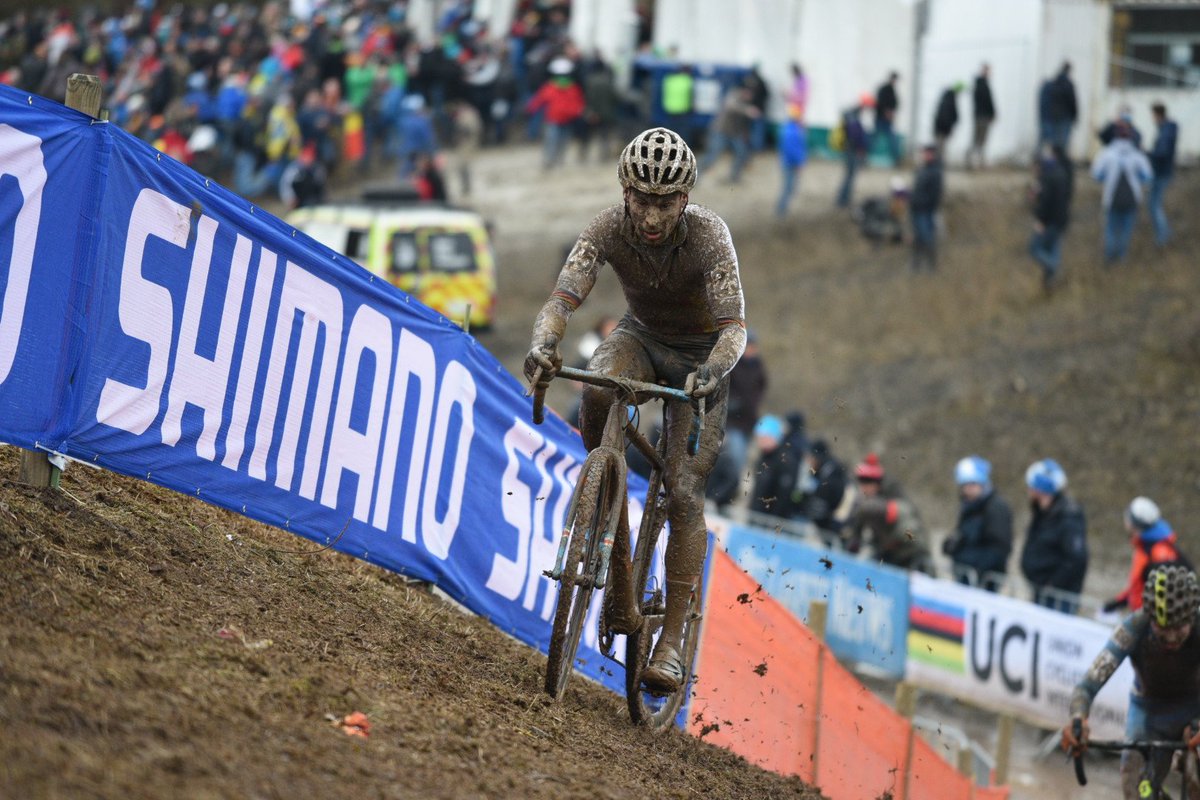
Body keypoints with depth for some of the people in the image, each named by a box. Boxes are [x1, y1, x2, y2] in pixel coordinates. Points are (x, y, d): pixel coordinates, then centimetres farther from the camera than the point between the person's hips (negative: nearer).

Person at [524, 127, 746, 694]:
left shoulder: (708, 235, -30)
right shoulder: (609, 228, -24)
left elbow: (734, 327, -36)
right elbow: (564, 296, -32)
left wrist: (711, 371, -57)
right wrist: (544, 343, -53)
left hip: (699, 352, -2)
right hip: (641, 335, 2)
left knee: (684, 495, -16)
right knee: (598, 390, -33)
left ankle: (671, 643, -11)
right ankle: (619, 578, -23)